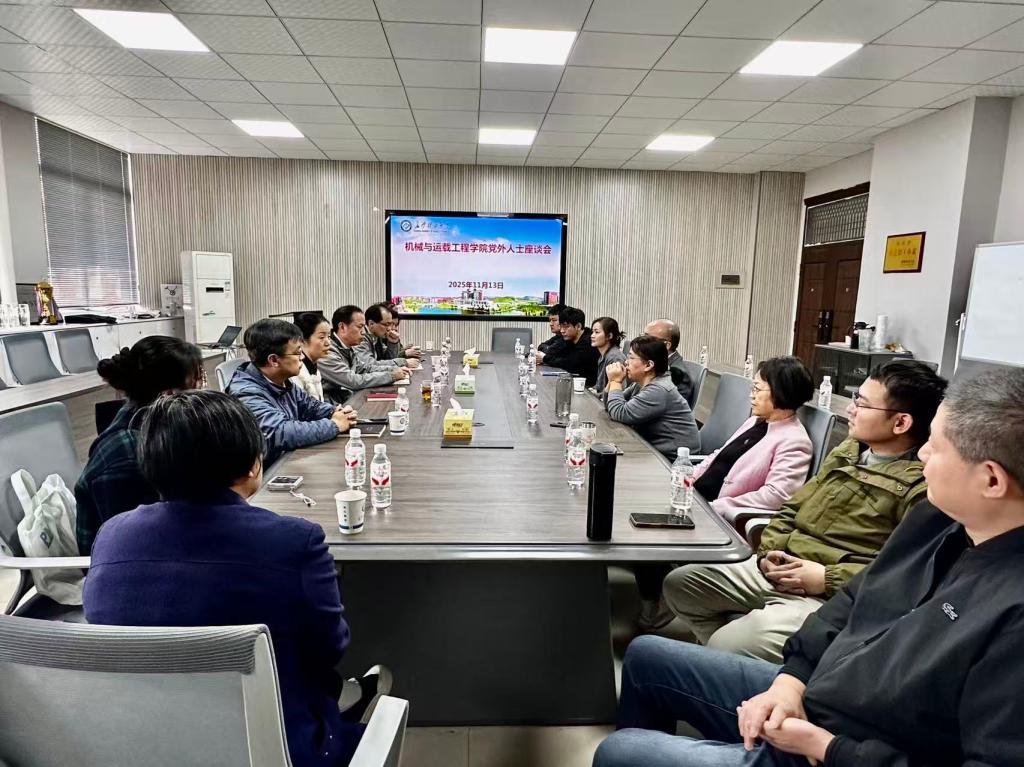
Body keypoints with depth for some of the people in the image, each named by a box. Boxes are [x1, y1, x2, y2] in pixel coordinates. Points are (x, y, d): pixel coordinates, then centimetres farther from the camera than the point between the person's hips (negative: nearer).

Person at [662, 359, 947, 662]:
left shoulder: (922, 485, -13)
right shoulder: (847, 451, 13)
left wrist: (828, 579, -21)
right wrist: (770, 550, 0)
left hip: (829, 599, -8)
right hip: (777, 571, 8)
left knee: (726, 646, -26)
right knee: (680, 583, 4)